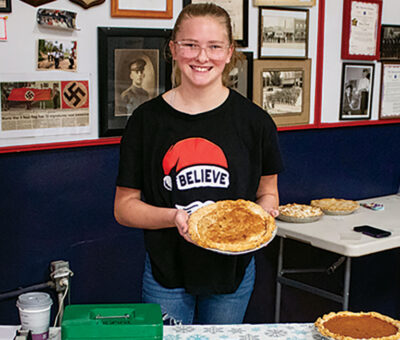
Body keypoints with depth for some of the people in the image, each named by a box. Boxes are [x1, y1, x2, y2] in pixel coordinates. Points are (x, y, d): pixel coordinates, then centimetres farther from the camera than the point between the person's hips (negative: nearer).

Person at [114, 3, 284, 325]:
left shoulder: (254, 120, -4)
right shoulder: (147, 119, -6)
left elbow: (268, 193, 7)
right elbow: (124, 206, -4)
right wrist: (173, 217, -22)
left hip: (233, 271, 2)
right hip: (166, 273, -1)